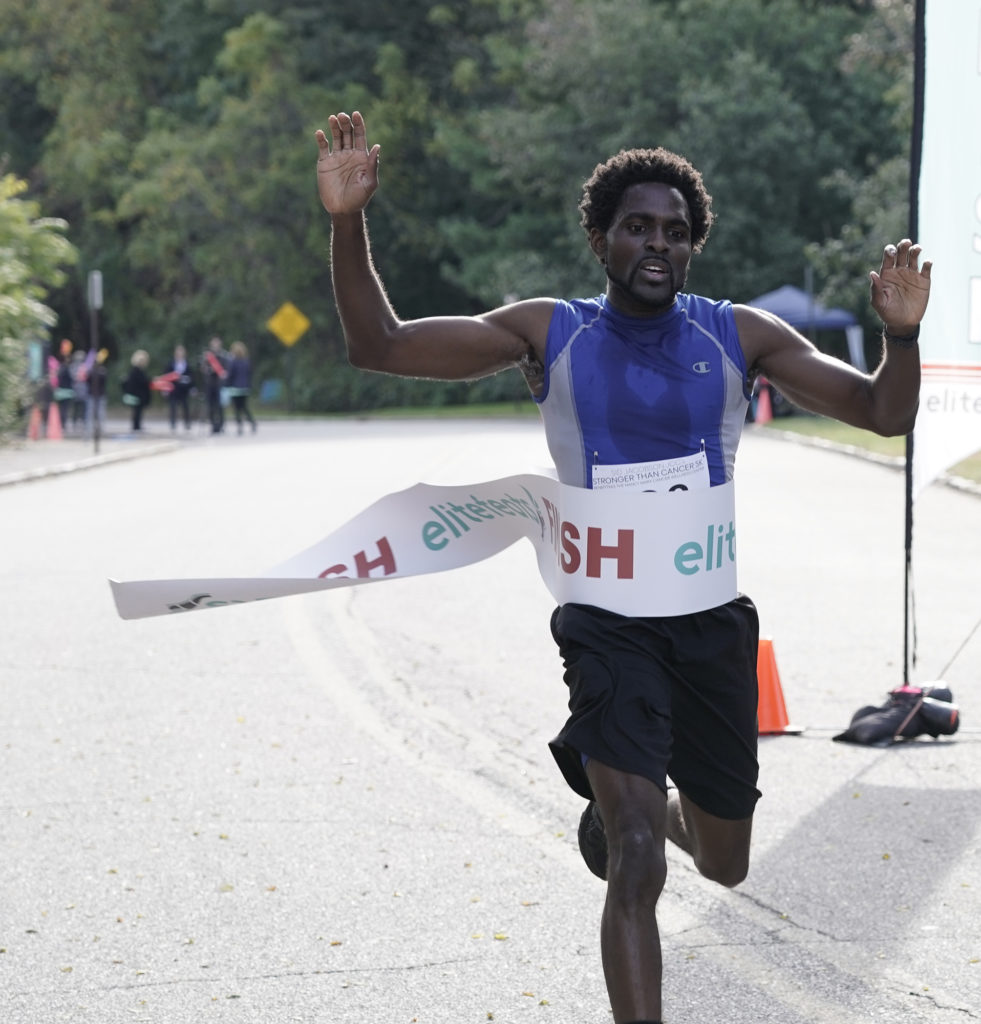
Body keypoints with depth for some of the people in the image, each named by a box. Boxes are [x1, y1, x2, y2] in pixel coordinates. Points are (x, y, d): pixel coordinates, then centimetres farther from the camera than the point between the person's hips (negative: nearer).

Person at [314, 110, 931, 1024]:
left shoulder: (738, 338, 0)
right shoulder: (550, 333, -3)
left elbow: (883, 414, -1)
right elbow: (378, 345, -5)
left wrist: (900, 333, -23)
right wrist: (348, 223, -21)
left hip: (713, 622, 3)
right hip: (608, 626, -3)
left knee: (724, 866, 18)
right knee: (636, 867, -19)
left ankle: (658, 805, 54)